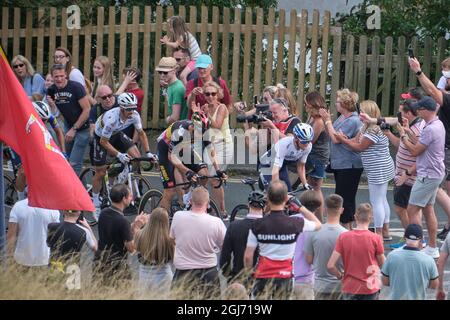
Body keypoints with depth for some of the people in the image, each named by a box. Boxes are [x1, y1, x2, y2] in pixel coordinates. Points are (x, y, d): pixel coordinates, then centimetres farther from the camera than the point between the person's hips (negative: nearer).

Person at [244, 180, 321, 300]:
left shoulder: (258, 225, -9)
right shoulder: (295, 224, -8)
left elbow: (248, 256, -5)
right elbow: (318, 224, 13)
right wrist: (301, 207, 15)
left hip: (263, 276, -1)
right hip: (284, 276, 1)